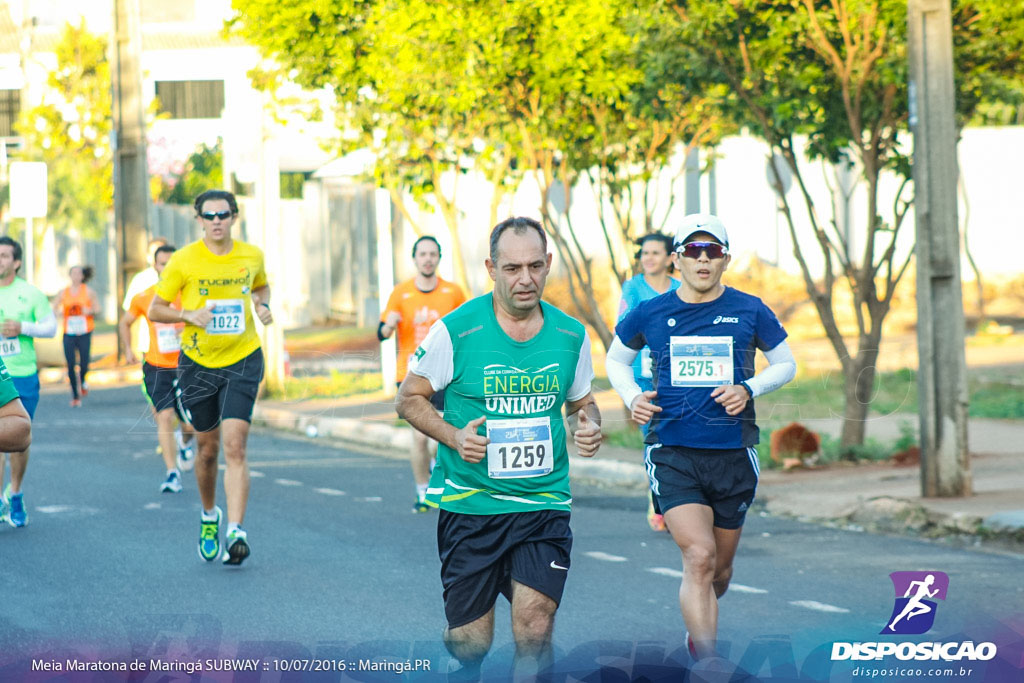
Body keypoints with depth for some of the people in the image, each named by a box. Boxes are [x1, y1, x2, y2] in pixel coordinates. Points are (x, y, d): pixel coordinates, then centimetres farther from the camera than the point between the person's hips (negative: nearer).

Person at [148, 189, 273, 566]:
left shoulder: (251, 256, 0)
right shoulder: (183, 261, -6)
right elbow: (154, 310, -1)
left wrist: (263, 305, 0)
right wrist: (189, 315, -18)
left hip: (242, 360, 0)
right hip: (197, 363, 0)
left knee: (234, 446, -14)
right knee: (208, 448, 11)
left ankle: (235, 530, -19)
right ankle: (209, 515, 37)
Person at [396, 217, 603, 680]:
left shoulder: (571, 335, 3)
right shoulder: (456, 330, -8)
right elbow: (409, 398, 1)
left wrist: (589, 427, -5)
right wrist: (454, 436, -16)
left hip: (544, 504, 2)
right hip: (469, 502, -1)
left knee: (534, 632, -14)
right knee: (471, 642, 5)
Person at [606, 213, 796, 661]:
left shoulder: (750, 312, 1)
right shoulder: (650, 314, 2)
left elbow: (786, 364, 13)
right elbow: (616, 360, 19)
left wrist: (748, 390, -5)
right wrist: (633, 398, 0)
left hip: (733, 454, 2)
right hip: (672, 453, -2)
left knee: (720, 566, 14)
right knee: (699, 557, -19)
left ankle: (697, 625, 45)